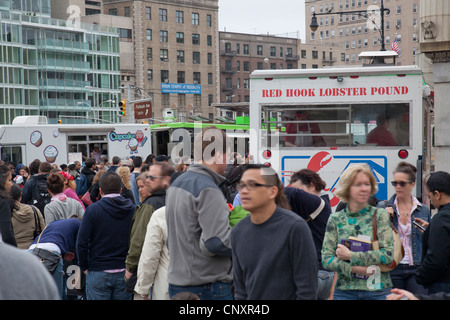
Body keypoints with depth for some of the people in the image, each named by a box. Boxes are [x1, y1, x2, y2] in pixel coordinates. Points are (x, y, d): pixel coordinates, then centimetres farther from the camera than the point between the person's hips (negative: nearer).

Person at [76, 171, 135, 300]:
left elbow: (81, 242, -11)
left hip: (98, 273, -2)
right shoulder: (133, 210, -1)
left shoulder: (93, 209, -8)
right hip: (124, 274, 3)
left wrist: (84, 266, 2)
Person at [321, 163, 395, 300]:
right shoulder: (335, 219, 4)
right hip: (344, 291, 1)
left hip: (378, 290, -1)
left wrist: (351, 256, -12)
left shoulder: (380, 215, 2)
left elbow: (388, 254, -8)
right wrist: (354, 269, -14)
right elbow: (326, 259, -1)